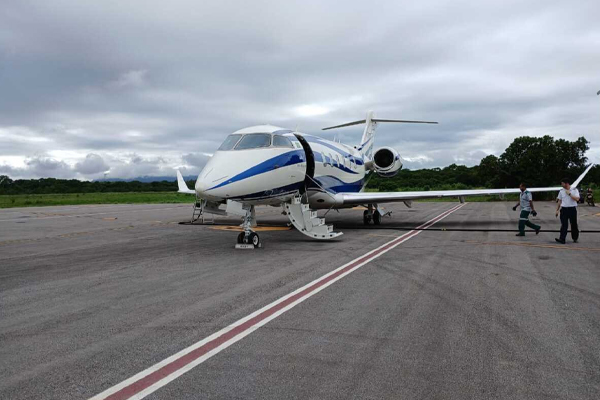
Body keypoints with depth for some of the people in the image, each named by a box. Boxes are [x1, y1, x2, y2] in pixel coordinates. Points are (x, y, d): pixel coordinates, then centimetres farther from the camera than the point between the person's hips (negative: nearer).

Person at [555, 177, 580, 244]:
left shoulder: (574, 190, -2)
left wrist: (569, 194, -16)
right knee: (564, 225, -5)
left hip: (572, 209, -2)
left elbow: (577, 199, -16)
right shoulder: (561, 191, 8)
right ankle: (562, 239, -11)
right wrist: (557, 210, 11)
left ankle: (575, 238, 25)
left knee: (574, 224, 8)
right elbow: (560, 201, 13)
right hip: (564, 209, 2)